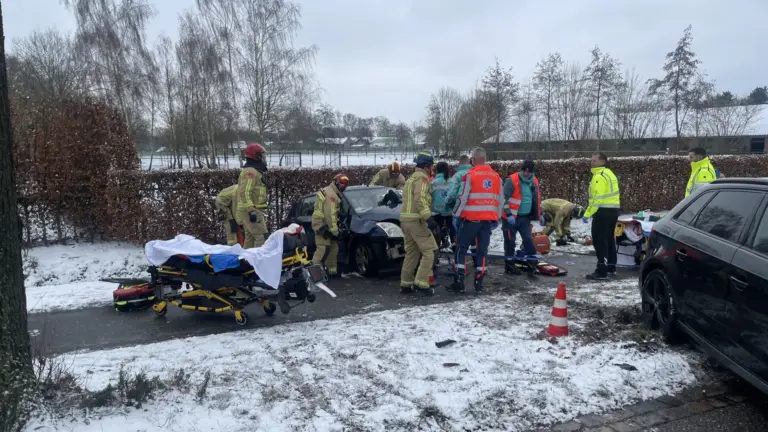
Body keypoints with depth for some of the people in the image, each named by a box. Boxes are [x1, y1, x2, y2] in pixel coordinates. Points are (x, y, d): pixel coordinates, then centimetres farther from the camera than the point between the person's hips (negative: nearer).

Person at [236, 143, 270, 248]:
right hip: (252, 211, -11)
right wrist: (251, 210, -28)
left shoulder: (253, 171, 19)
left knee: (250, 238, 14)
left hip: (251, 210, 11)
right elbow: (245, 193, -24)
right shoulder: (251, 171, -15)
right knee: (262, 236, -14)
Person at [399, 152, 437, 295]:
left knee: (411, 252, 13)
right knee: (428, 251, -6)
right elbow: (420, 199, -22)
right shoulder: (422, 177, -9)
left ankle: (406, 284, 14)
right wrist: (428, 216, -25)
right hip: (416, 220, -10)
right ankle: (421, 283, -10)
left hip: (405, 219, 10)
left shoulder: (411, 177, 23)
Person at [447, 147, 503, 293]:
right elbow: (499, 199, 13)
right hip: (488, 219, 4)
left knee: (461, 248, 5)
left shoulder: (470, 175, -8)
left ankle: (459, 282, 3)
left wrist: (457, 215, 1)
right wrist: (497, 218, 22)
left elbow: (463, 198, -9)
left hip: (471, 218, -4)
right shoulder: (496, 176, 9)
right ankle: (478, 283, 10)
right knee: (482, 250, 10)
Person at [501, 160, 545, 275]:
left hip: (525, 217, 6)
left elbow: (537, 199, 20)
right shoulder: (511, 180, -15)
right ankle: (509, 265, 12)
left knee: (528, 239, 6)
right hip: (511, 217, -6)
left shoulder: (534, 182, 6)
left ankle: (532, 262, 15)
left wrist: (540, 214, 19)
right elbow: (504, 198, -16)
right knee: (510, 241, 2)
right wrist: (508, 214, -21)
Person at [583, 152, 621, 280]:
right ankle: (611, 268, 26)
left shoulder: (599, 176, -15)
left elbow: (597, 198, -22)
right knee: (609, 239, 18)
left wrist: (587, 214, -21)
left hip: (603, 211, -10)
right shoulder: (609, 173, 17)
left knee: (600, 241, -7)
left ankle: (602, 271, -8)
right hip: (613, 210, 10)